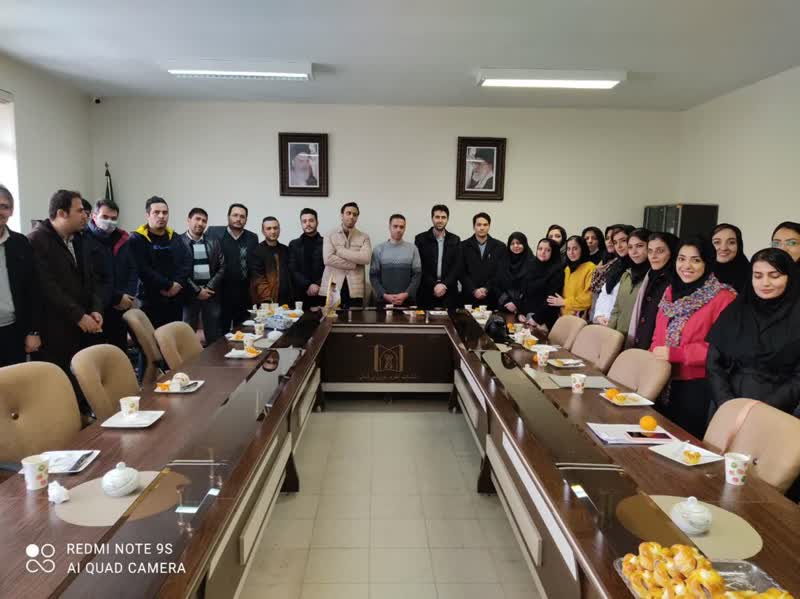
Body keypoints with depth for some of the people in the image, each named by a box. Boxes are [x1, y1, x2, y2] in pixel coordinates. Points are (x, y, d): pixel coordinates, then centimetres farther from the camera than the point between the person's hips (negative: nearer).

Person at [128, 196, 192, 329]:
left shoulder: (175, 238, 13)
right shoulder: (137, 239, -5)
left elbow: (188, 263, 4)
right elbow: (142, 270, -15)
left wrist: (178, 284, -13)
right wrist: (168, 285, -15)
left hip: (175, 300, 5)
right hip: (150, 301, -5)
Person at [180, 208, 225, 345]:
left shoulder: (214, 242, 10)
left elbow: (222, 267, 5)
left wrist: (209, 288, -6)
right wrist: (197, 290, -11)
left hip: (211, 293, 3)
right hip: (189, 294, -3)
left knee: (214, 336, 5)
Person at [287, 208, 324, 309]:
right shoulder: (294, 244, 11)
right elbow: (292, 270, 2)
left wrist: (318, 285, -12)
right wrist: (308, 285, -11)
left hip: (322, 294, -1)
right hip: (301, 295, 1)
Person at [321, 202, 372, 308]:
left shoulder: (364, 237, 8)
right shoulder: (330, 235, 6)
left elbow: (366, 258, -10)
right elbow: (328, 259, -10)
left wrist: (340, 251, -8)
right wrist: (354, 264, -9)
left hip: (355, 289, 1)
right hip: (333, 287, -1)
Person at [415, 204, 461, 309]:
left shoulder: (455, 240, 8)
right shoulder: (421, 239, 2)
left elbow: (457, 267, 2)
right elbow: (419, 267, -3)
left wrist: (445, 285, -10)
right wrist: (434, 285, -11)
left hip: (449, 291, 1)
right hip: (426, 292, -1)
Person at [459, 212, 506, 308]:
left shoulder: (500, 246, 6)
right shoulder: (464, 246, 4)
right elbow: (462, 272, 0)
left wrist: (486, 289, -9)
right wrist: (474, 290, -10)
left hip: (492, 298, 0)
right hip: (469, 297, 0)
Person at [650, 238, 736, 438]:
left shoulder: (722, 298, -11)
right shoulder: (671, 291, 11)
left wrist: (675, 354, -20)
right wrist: (655, 356, -4)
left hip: (696, 388, -6)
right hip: (663, 383, 6)